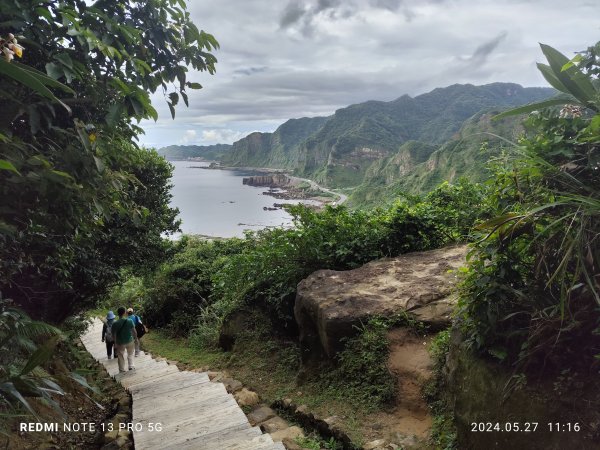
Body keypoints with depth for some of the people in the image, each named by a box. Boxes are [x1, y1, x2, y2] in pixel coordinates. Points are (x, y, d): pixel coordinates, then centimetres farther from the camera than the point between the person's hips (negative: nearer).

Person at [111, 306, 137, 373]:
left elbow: (113, 334, -9)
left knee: (121, 357, 17)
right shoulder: (129, 321, -18)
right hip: (129, 341, 0)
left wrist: (115, 341, 8)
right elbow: (134, 331, -9)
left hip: (120, 343, 0)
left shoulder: (115, 324, -18)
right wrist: (136, 337, 9)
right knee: (130, 354, 24)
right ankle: (131, 366, 21)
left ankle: (122, 370, 26)